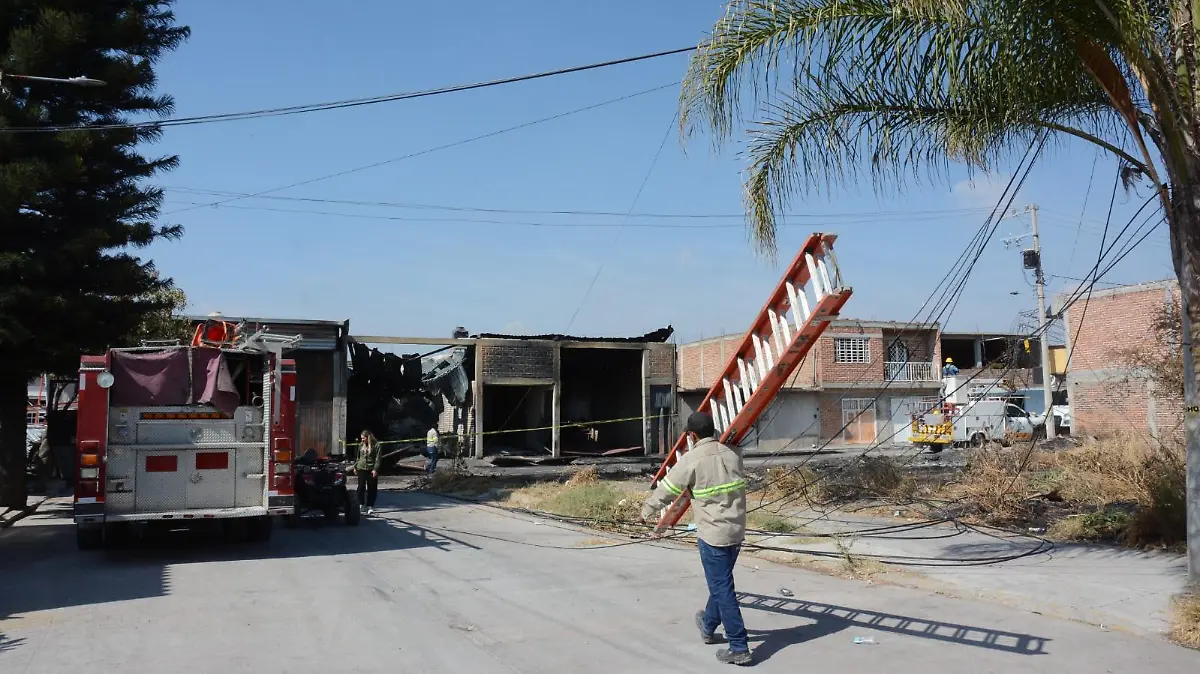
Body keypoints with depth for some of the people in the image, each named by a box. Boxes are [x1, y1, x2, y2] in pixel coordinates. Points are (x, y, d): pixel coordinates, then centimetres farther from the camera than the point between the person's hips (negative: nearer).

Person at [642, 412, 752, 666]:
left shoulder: (691, 460, -13)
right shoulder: (732, 454, 3)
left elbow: (666, 491, -3)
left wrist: (647, 510, 16)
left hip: (713, 533, -7)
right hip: (736, 530, 7)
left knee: (722, 589, 0)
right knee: (720, 582, 23)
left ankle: (739, 648, 1)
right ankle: (708, 626, 43)